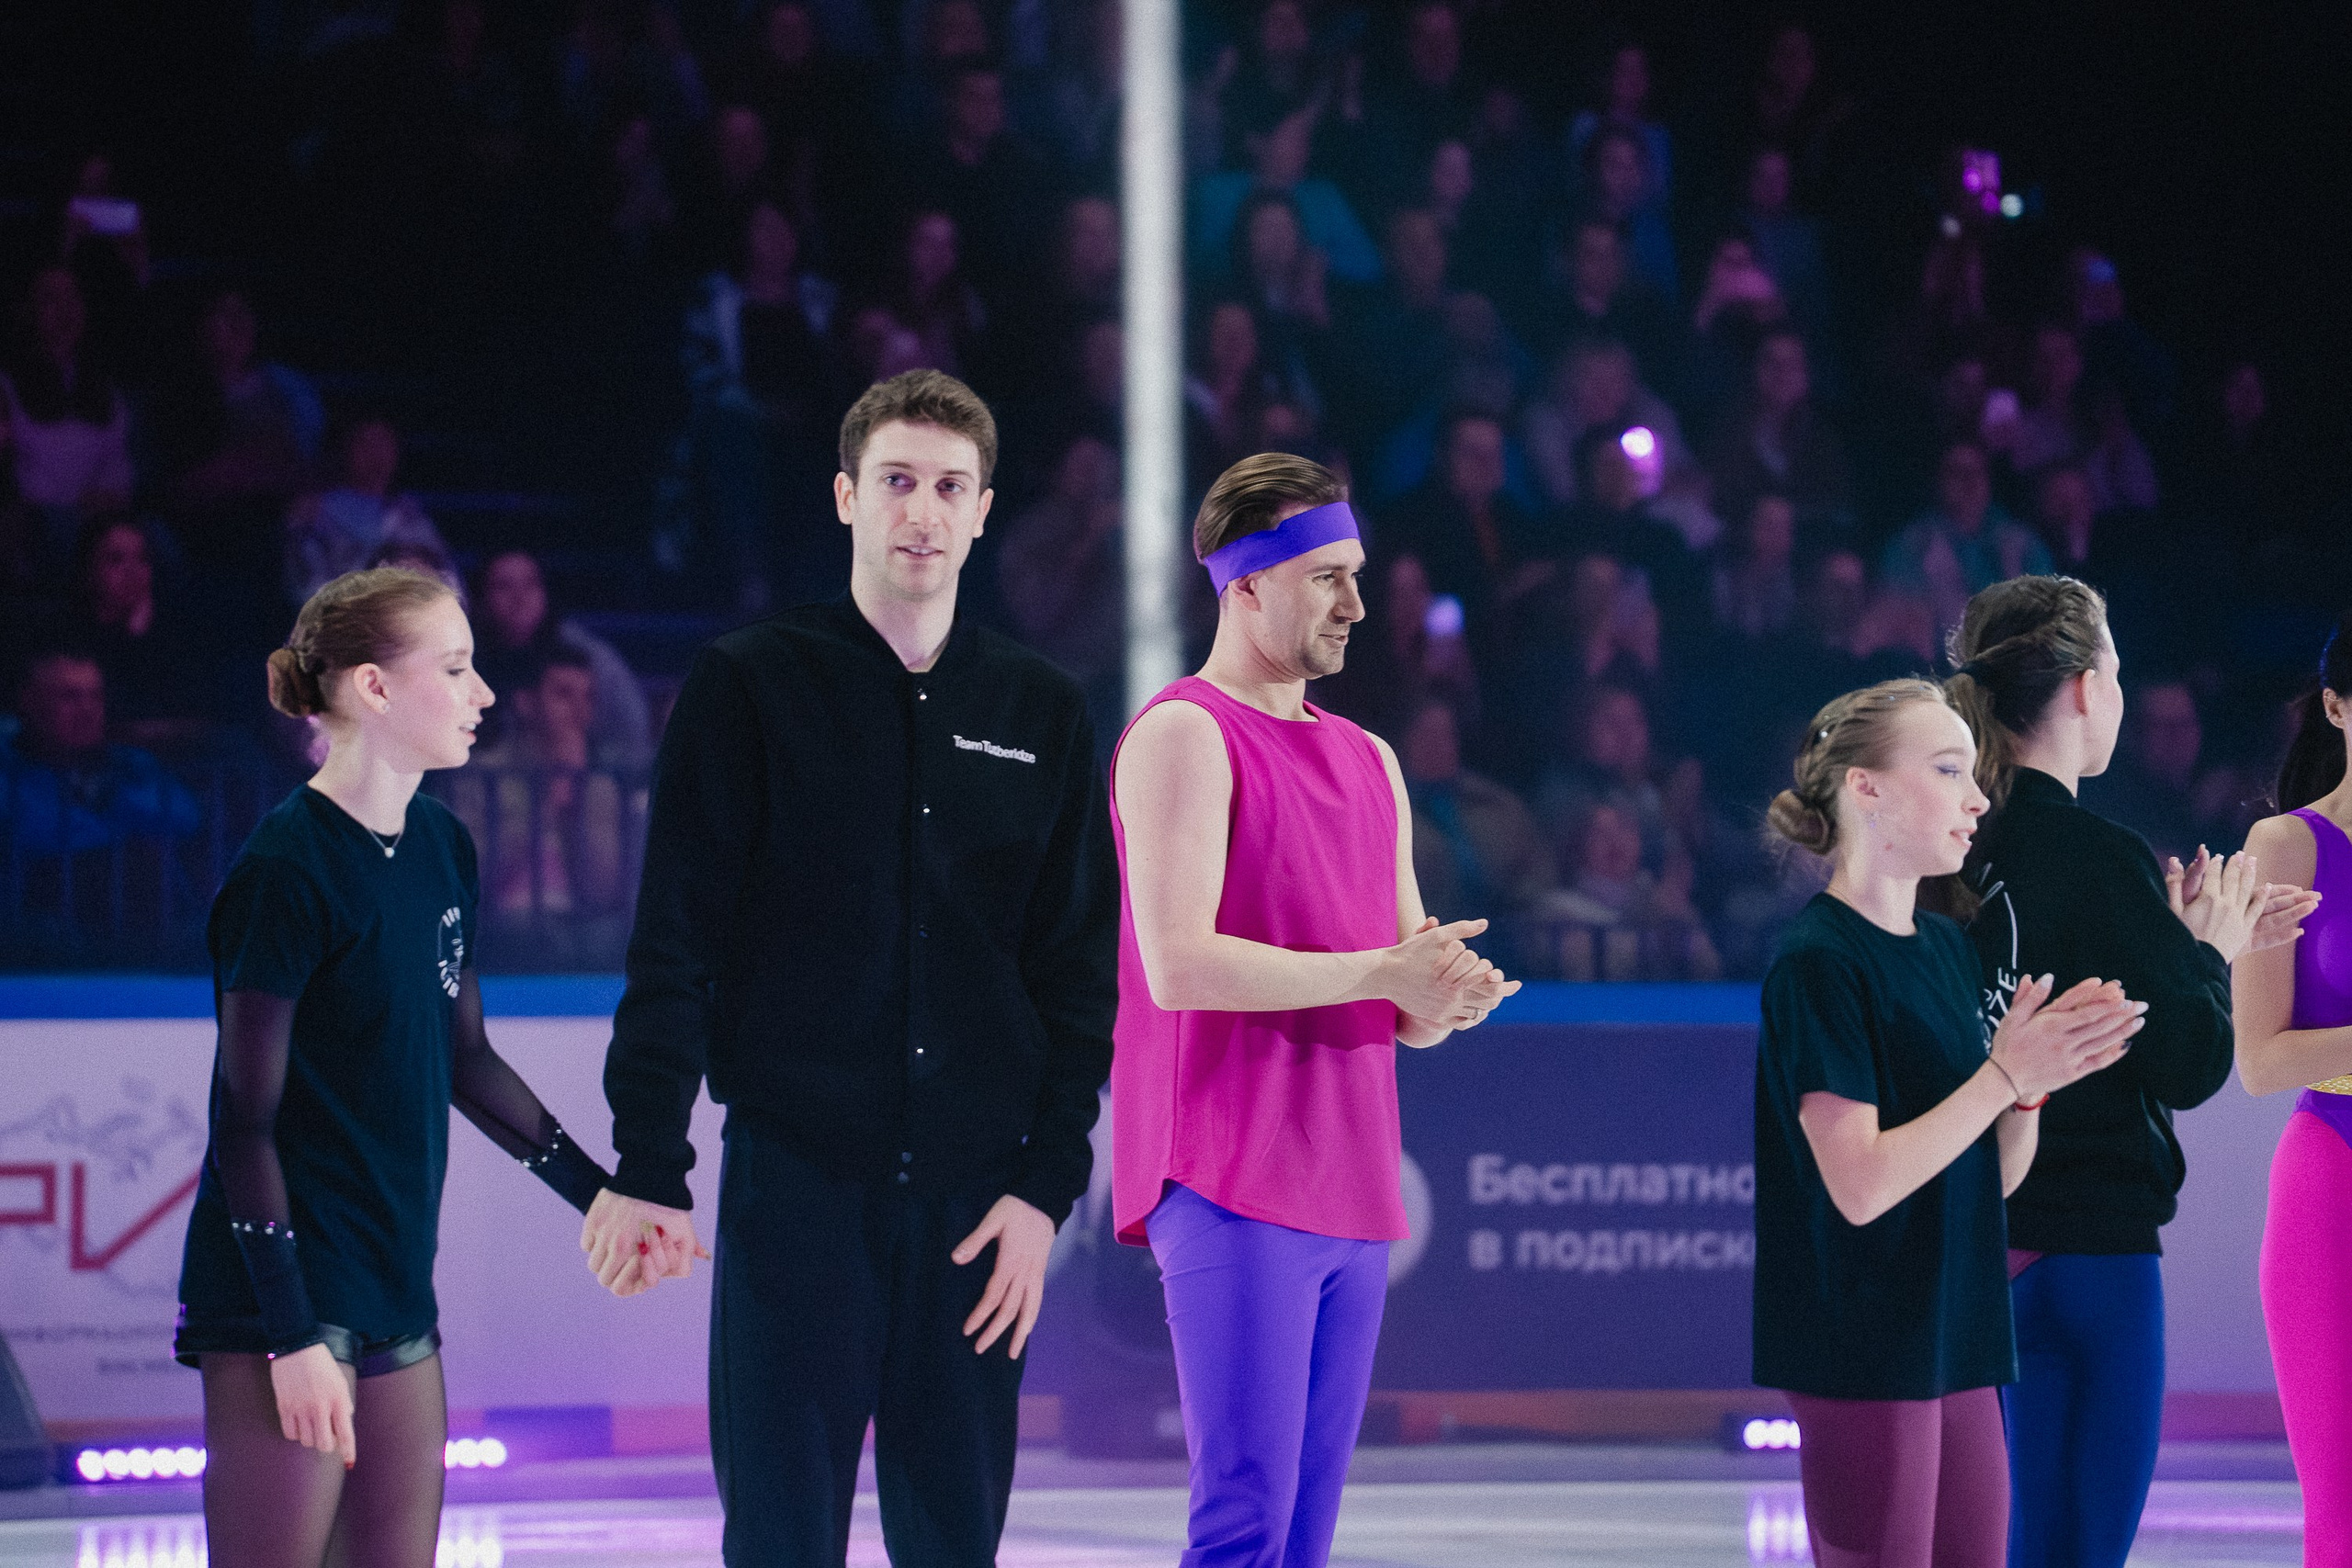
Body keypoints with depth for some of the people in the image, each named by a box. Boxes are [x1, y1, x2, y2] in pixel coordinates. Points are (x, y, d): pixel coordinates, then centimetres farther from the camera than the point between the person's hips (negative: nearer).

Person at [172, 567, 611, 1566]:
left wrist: (603, 1194, 21)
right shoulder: (288, 871, -14)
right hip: (283, 1294, -8)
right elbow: (246, 1120, -14)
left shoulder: (439, 848, 10)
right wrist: (291, 1336, -17)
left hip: (394, 1284, 8)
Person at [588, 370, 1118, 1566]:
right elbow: (674, 949, 0)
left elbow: (1081, 975, 10)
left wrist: (1048, 1184, 0)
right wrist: (647, 1171, -7)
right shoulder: (749, 687, 2)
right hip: (795, 1170, -3)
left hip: (973, 1191, 3)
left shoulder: (1042, 715, 11)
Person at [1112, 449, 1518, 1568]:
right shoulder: (1184, 734, -5)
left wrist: (1451, 998, -5)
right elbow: (1177, 966, -18)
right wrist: (1380, 975, -15)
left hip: (1352, 1198, 8)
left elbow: (1409, 1010, 19)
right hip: (1234, 1188, -8)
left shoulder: (1369, 763, 19)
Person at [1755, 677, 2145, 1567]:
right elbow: (1861, 1185, -19)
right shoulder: (1817, 960, -12)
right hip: (1861, 1350, -8)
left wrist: (2035, 1084, -5)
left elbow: (1993, 1176, 13)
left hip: (1954, 1342, 8)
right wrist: (2006, 1076, -17)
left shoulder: (1945, 947, 13)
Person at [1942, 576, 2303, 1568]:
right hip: (2089, 1245, -6)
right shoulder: (2101, 861, -14)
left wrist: (2183, 943, 20)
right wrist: (2211, 954, 5)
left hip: (1970, 1250, 6)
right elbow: (2191, 1067, -12)